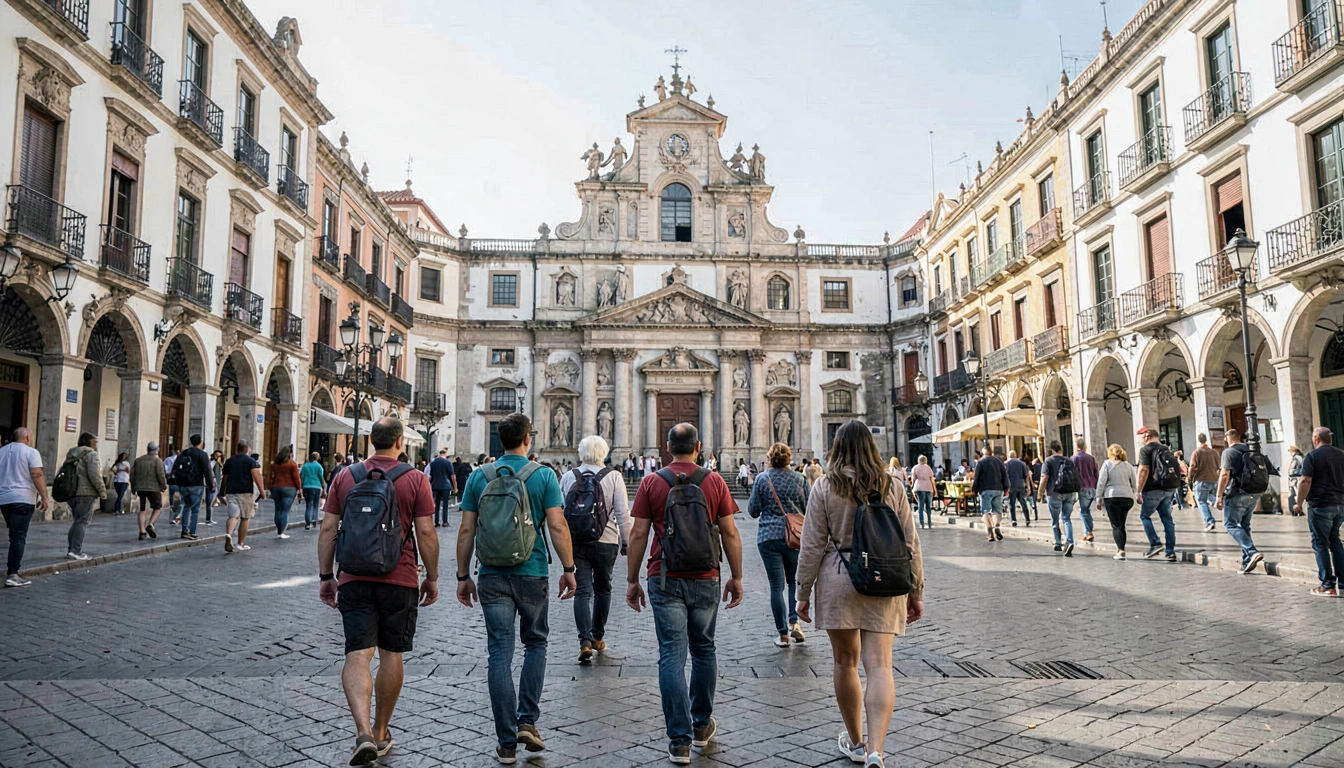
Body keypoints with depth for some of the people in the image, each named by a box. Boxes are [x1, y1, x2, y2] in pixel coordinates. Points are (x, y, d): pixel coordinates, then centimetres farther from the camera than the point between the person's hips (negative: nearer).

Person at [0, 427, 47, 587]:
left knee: (15, 534, 20)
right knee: (18, 536, -8)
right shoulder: (31, 452, -5)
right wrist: (44, 497, -11)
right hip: (22, 499, -7)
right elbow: (37, 475, -14)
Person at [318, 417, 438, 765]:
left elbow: (328, 530, 3)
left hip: (354, 579, 1)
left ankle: (363, 732, -17)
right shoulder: (415, 479, -4)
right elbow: (425, 533, -6)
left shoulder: (345, 476, 4)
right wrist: (432, 577, 4)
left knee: (357, 656, -1)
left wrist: (325, 575, 11)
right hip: (400, 580, -1)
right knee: (391, 654, 11)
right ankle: (381, 733, 23)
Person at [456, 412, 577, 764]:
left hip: (492, 576, 2)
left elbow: (466, 531, 3)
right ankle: (527, 721, 9)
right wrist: (569, 569, 0)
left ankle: (507, 742, 8)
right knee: (535, 643, 18)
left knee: (500, 654, 5)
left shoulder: (479, 477, 3)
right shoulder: (544, 476, -4)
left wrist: (463, 576, 9)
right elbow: (557, 527, -8)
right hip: (532, 574, -1)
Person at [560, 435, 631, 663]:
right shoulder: (613, 477, -6)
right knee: (603, 588, 16)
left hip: (575, 542, 1)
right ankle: (598, 637, 26)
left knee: (582, 591, 2)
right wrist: (627, 540, 1)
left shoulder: (568, 477, 2)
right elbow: (623, 514, -8)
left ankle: (585, 641, -10)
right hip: (605, 542, -1)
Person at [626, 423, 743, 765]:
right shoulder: (715, 482, 0)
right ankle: (702, 726, 30)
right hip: (705, 579, 1)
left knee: (671, 657, 2)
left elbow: (638, 534, -3)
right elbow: (730, 533, -1)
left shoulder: (651, 483, -1)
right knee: (703, 650, 17)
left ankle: (680, 740, 3)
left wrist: (632, 580, 5)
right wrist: (736, 577, 8)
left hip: (664, 580, -1)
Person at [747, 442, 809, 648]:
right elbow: (809, 509, 5)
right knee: (795, 581, 18)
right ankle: (794, 621, 3)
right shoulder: (800, 480, 0)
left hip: (768, 537, -1)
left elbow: (753, 511, -1)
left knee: (776, 585, 3)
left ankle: (782, 634, 7)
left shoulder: (762, 479, -4)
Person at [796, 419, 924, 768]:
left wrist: (803, 592, 4)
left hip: (838, 580, -1)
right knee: (879, 665, 0)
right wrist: (916, 592, 13)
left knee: (844, 661, 14)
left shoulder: (825, 487, -4)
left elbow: (812, 546, -4)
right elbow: (910, 544, 5)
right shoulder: (891, 487, 3)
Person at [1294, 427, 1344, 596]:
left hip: (1320, 505, -6)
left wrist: (1299, 503, -8)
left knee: (1320, 544, 0)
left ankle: (1328, 586, 0)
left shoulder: (1312, 456, -9)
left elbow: (1305, 481, -16)